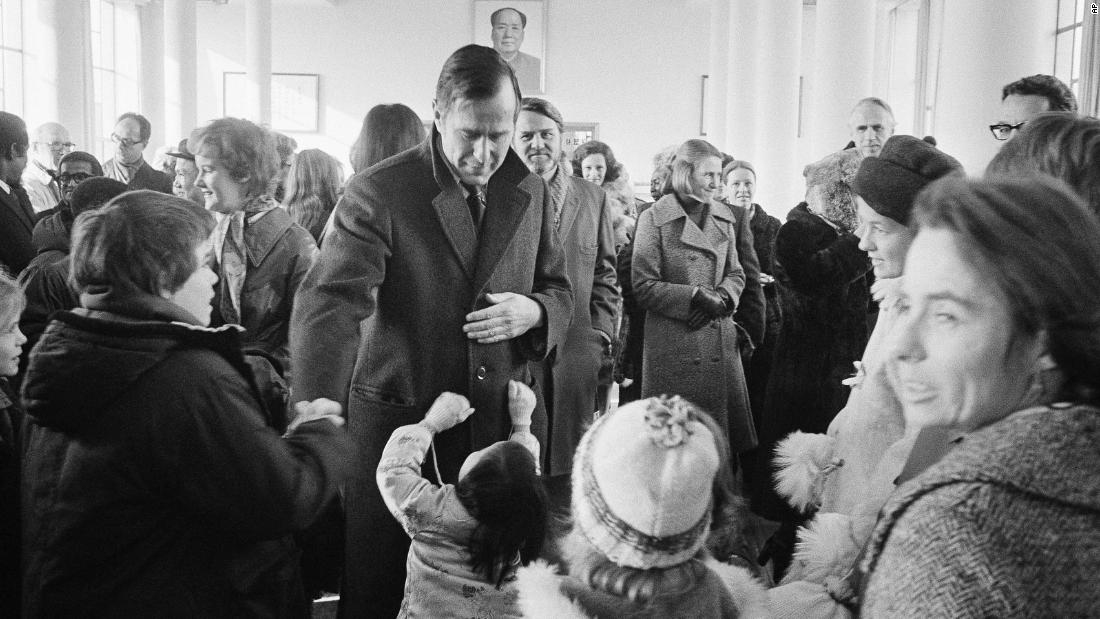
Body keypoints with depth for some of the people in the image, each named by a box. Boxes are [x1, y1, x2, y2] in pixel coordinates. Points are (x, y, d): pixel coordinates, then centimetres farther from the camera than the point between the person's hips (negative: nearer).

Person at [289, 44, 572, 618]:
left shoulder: (530, 192, 5)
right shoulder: (377, 193, -11)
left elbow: (558, 292, 15)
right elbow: (329, 304, -22)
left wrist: (534, 311, -10)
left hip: (503, 422, 4)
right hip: (398, 422, -3)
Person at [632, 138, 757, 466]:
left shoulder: (724, 217, 12)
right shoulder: (654, 219, -6)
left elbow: (736, 274, 15)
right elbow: (644, 286, -9)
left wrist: (721, 298, -6)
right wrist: (696, 297, -15)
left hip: (720, 340, 5)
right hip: (673, 344, -5)